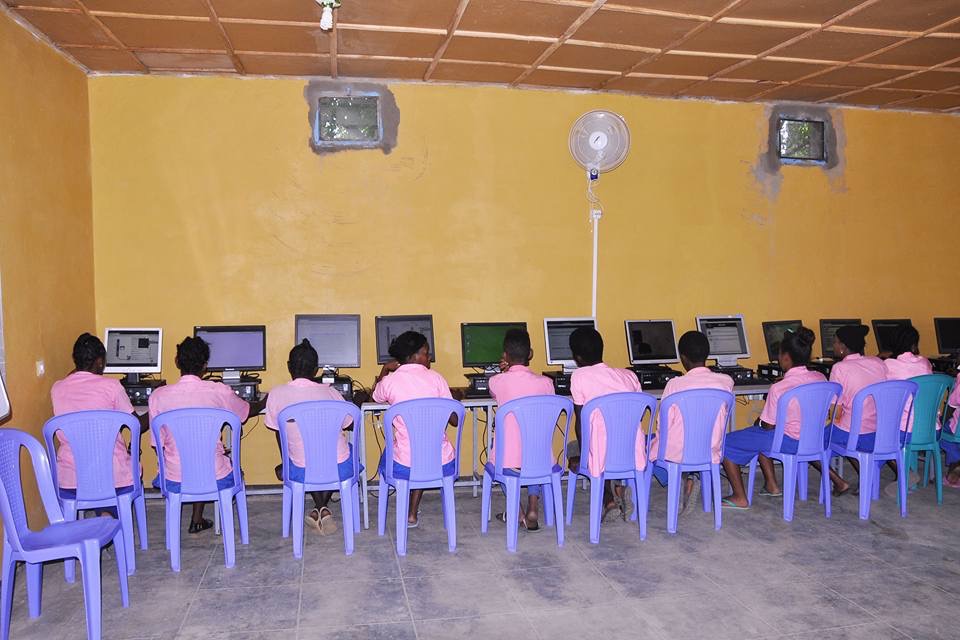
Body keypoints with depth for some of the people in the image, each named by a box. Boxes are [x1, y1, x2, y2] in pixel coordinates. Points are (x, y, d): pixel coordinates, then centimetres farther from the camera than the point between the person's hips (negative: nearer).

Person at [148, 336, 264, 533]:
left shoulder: (158, 396, -8)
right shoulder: (219, 391, -10)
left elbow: (158, 445, 0)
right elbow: (249, 411, 11)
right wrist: (265, 402, 33)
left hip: (174, 482, 2)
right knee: (234, 467, 32)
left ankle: (197, 520, 31)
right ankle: (197, 520, 28)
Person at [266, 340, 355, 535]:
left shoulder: (277, 394, -6)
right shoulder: (329, 391, -4)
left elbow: (279, 434, 8)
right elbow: (349, 424, 11)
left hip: (303, 473, 1)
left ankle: (320, 509, 17)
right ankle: (323, 510, 19)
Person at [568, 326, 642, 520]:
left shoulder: (579, 377, -4)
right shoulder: (629, 375, 9)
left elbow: (580, 421, 0)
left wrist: (583, 455, 11)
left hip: (603, 458, -4)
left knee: (574, 456, 29)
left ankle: (609, 499, 6)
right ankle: (619, 490, 14)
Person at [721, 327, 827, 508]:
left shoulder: (778, 388, -24)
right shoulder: (821, 378, -6)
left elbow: (768, 425, -13)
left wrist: (760, 420, 9)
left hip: (791, 443, -7)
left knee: (727, 443, 3)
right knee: (758, 433, 31)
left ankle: (740, 498, 8)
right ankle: (771, 485, 34)